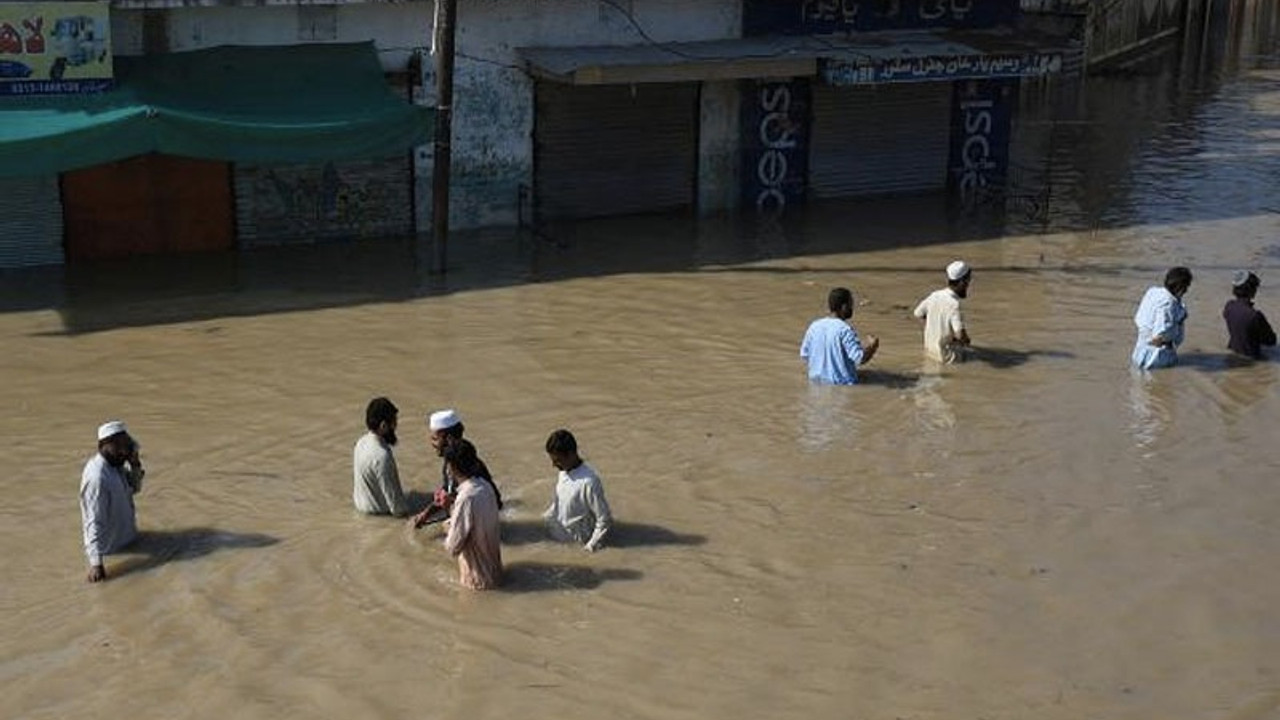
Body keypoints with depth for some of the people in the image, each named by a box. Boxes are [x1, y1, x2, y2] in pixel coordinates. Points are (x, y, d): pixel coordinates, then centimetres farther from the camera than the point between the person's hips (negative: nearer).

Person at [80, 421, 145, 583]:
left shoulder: (117, 465, -2)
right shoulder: (97, 477, -30)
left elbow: (135, 488, 13)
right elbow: (94, 522, -33)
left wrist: (135, 466, -7)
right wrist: (95, 562, -36)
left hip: (126, 539, 9)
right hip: (112, 551, -9)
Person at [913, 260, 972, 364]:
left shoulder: (934, 296, -2)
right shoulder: (954, 304, -25)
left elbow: (918, 313, 13)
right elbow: (960, 334, -32)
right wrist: (966, 341, -9)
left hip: (929, 350, 8)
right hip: (947, 356, -8)